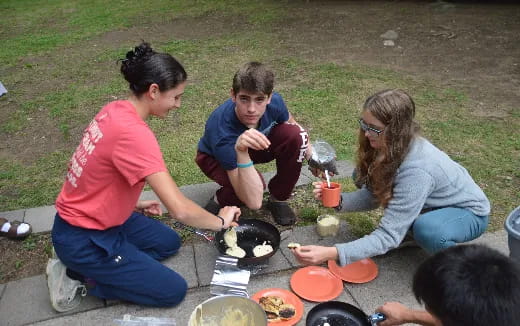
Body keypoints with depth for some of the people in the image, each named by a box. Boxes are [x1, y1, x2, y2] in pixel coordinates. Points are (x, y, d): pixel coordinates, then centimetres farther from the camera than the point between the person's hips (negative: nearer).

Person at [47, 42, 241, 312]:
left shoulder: (115, 110, -3)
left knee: (169, 243, 21)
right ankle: (79, 276, 3)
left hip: (89, 217, 9)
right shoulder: (134, 133, -31)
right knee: (173, 290, 0)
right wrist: (221, 221, -15)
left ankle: (95, 268, 13)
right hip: (83, 239, -9)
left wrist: (134, 205, 10)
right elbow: (180, 209, -32)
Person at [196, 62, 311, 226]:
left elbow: (291, 123, 1)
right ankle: (220, 200, -2)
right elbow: (254, 202, -45)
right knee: (254, 185, -39)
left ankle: (278, 199, -3)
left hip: (254, 145, 5)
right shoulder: (222, 130, -43)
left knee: (295, 134, -25)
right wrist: (241, 152, -58)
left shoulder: (275, 102, -28)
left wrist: (312, 156, -11)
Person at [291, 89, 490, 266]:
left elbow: (388, 237, -38)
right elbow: (373, 195, -9)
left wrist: (330, 254, -47)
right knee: (363, 175, -6)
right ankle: (409, 225, 8)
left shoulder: (416, 170, -39)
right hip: (433, 205, 7)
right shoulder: (394, 146, -18)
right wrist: (338, 200, -28)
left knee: (427, 229, -41)